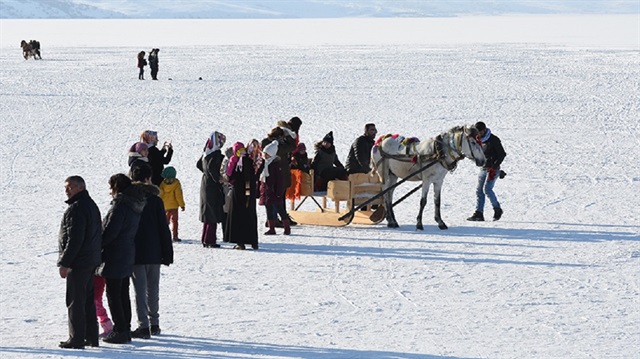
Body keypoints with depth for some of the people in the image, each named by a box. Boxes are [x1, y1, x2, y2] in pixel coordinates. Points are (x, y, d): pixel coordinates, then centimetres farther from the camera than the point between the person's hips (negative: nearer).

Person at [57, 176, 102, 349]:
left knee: (75, 301, -5)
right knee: (88, 300, 15)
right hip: (92, 261, 10)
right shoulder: (92, 205, 15)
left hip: (78, 263, -10)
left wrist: (65, 263, -19)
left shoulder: (77, 208, -18)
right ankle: (91, 337, 19)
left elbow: (74, 239, -22)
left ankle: (77, 339, -3)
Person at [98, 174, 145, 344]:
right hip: (128, 255, 9)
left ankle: (120, 331, -2)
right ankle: (125, 329, 19)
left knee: (113, 294, -2)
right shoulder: (135, 205, 9)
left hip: (114, 257, -9)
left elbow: (110, 232, -22)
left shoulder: (120, 205, -19)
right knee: (123, 293, 15)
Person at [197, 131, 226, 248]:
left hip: (205, 182, 9)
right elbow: (211, 167, -28)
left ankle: (205, 240, 19)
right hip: (213, 186, -9)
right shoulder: (216, 153, -16)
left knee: (207, 213, 15)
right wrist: (217, 178, -18)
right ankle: (210, 240, -6)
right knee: (214, 213, -5)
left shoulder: (206, 152, 9)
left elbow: (198, 164, 20)